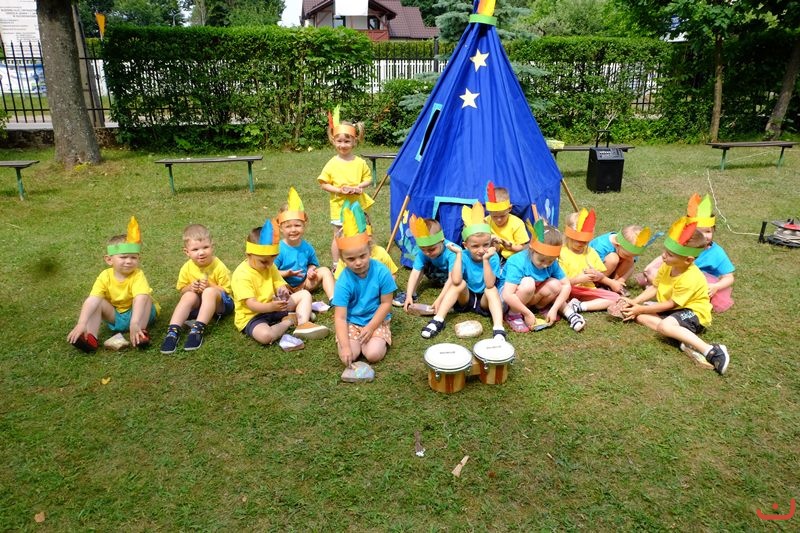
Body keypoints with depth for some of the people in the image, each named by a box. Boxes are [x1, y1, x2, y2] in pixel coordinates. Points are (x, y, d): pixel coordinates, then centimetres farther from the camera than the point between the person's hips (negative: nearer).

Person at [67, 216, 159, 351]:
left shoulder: (138, 275, -24)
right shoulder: (105, 277, -15)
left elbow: (140, 298, -41)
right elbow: (91, 300, -27)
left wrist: (134, 323, -56)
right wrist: (81, 324, -42)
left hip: (139, 314, -3)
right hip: (115, 317, 3)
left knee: (145, 296, -28)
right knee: (98, 302, -18)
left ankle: (141, 333, -30)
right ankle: (91, 337, -27)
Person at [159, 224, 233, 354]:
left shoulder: (219, 267, -16)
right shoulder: (187, 268, -6)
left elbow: (226, 291, -11)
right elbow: (182, 290, 6)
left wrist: (210, 286, -28)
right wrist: (190, 288, -17)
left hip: (219, 304, -3)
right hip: (198, 304, 3)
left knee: (209, 292, -34)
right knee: (189, 295, -29)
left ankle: (198, 329, -40)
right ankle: (173, 331, -35)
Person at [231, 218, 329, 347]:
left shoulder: (270, 267, 3)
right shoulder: (241, 275, -22)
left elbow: (280, 286, -4)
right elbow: (251, 304, -29)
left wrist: (283, 292, -29)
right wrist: (271, 307, -47)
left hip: (273, 308, 8)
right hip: (251, 316, -7)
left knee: (305, 294, 6)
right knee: (265, 335, -40)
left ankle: (302, 325, -16)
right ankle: (289, 320, -11)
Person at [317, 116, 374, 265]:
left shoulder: (360, 162, -3)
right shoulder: (332, 164, -9)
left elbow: (368, 178, 5)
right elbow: (324, 184, -5)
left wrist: (359, 186, -15)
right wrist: (338, 190, -20)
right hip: (339, 206, -2)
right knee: (338, 237, 7)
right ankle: (336, 265, 19)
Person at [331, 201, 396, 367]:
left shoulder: (381, 272, -18)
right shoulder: (344, 282, -19)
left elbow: (386, 303, -8)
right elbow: (340, 317, -20)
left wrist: (371, 327, -16)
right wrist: (345, 346, -32)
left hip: (377, 321, 0)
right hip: (351, 323, 1)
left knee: (374, 354, -23)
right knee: (348, 356, -20)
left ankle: (375, 339, 9)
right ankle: (357, 340, 11)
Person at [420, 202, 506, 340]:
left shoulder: (493, 257, -18)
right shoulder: (464, 257, -17)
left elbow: (490, 285, -30)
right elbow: (455, 281, -34)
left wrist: (486, 259, -37)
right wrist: (458, 254, -32)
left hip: (484, 301, -1)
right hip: (465, 298, 1)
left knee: (492, 289, -30)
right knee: (461, 283, -27)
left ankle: (498, 328, -40)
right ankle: (438, 320, -28)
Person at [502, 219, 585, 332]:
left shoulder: (552, 263, -13)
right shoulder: (517, 263, -31)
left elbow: (566, 285, -8)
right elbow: (507, 296, -38)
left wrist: (554, 309, -18)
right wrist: (528, 314, -32)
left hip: (530, 297, 5)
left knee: (555, 285, -19)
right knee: (528, 283, -34)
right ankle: (514, 315, -16)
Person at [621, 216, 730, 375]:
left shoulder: (690, 279, -28)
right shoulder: (667, 267, -4)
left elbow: (670, 304, -21)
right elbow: (653, 288, 6)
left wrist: (641, 308, -17)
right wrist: (635, 302, -8)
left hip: (694, 313, -10)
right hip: (672, 309, 10)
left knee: (664, 326, -37)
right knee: (640, 316, -11)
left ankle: (710, 351, -35)